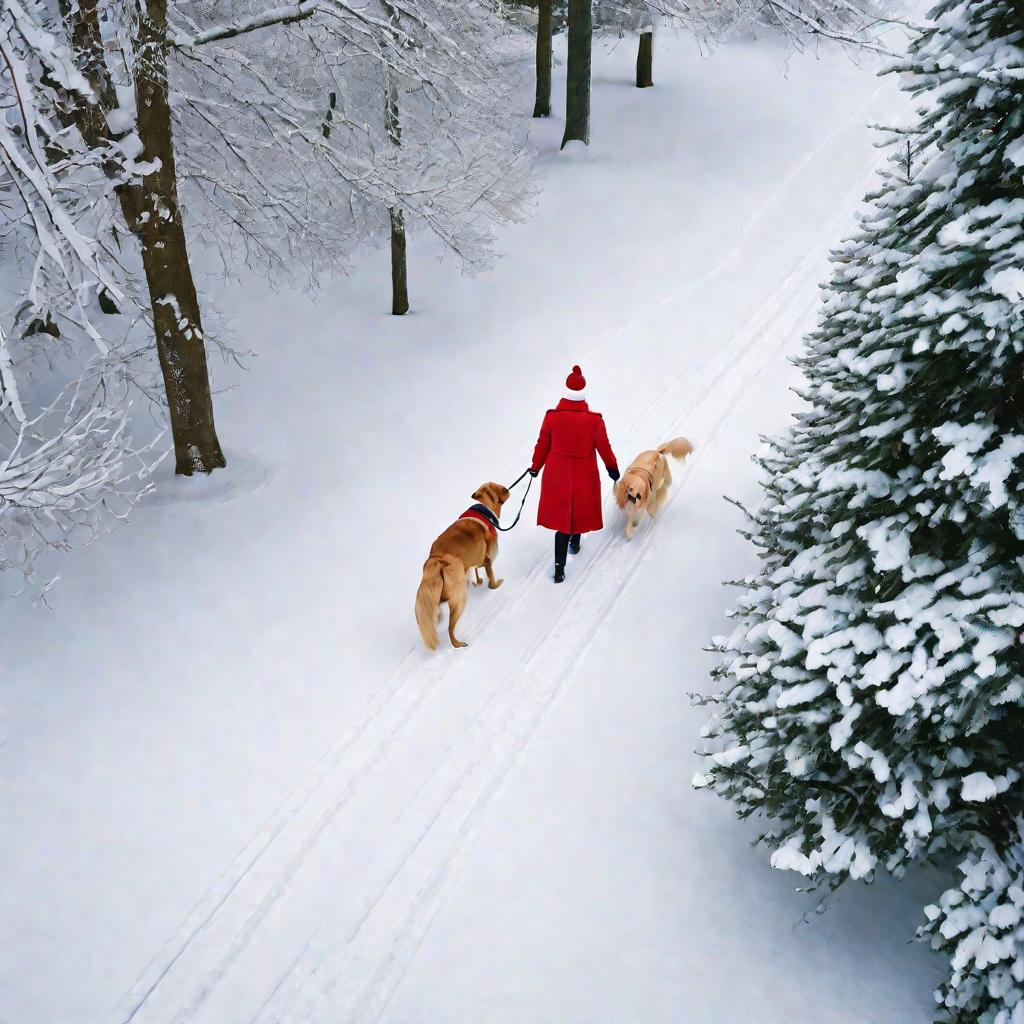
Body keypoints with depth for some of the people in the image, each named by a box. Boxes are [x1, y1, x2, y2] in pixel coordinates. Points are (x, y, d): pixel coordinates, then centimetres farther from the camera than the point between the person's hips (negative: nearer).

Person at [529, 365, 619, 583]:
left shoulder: (551, 417, -16)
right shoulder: (595, 420, -19)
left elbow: (542, 445, -3)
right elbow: (603, 447, -6)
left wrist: (535, 467, 15)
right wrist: (612, 467, 13)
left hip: (557, 475, 1)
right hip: (584, 476, 0)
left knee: (560, 513, 9)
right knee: (580, 510, 25)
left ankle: (559, 568, 5)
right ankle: (574, 543, 51)